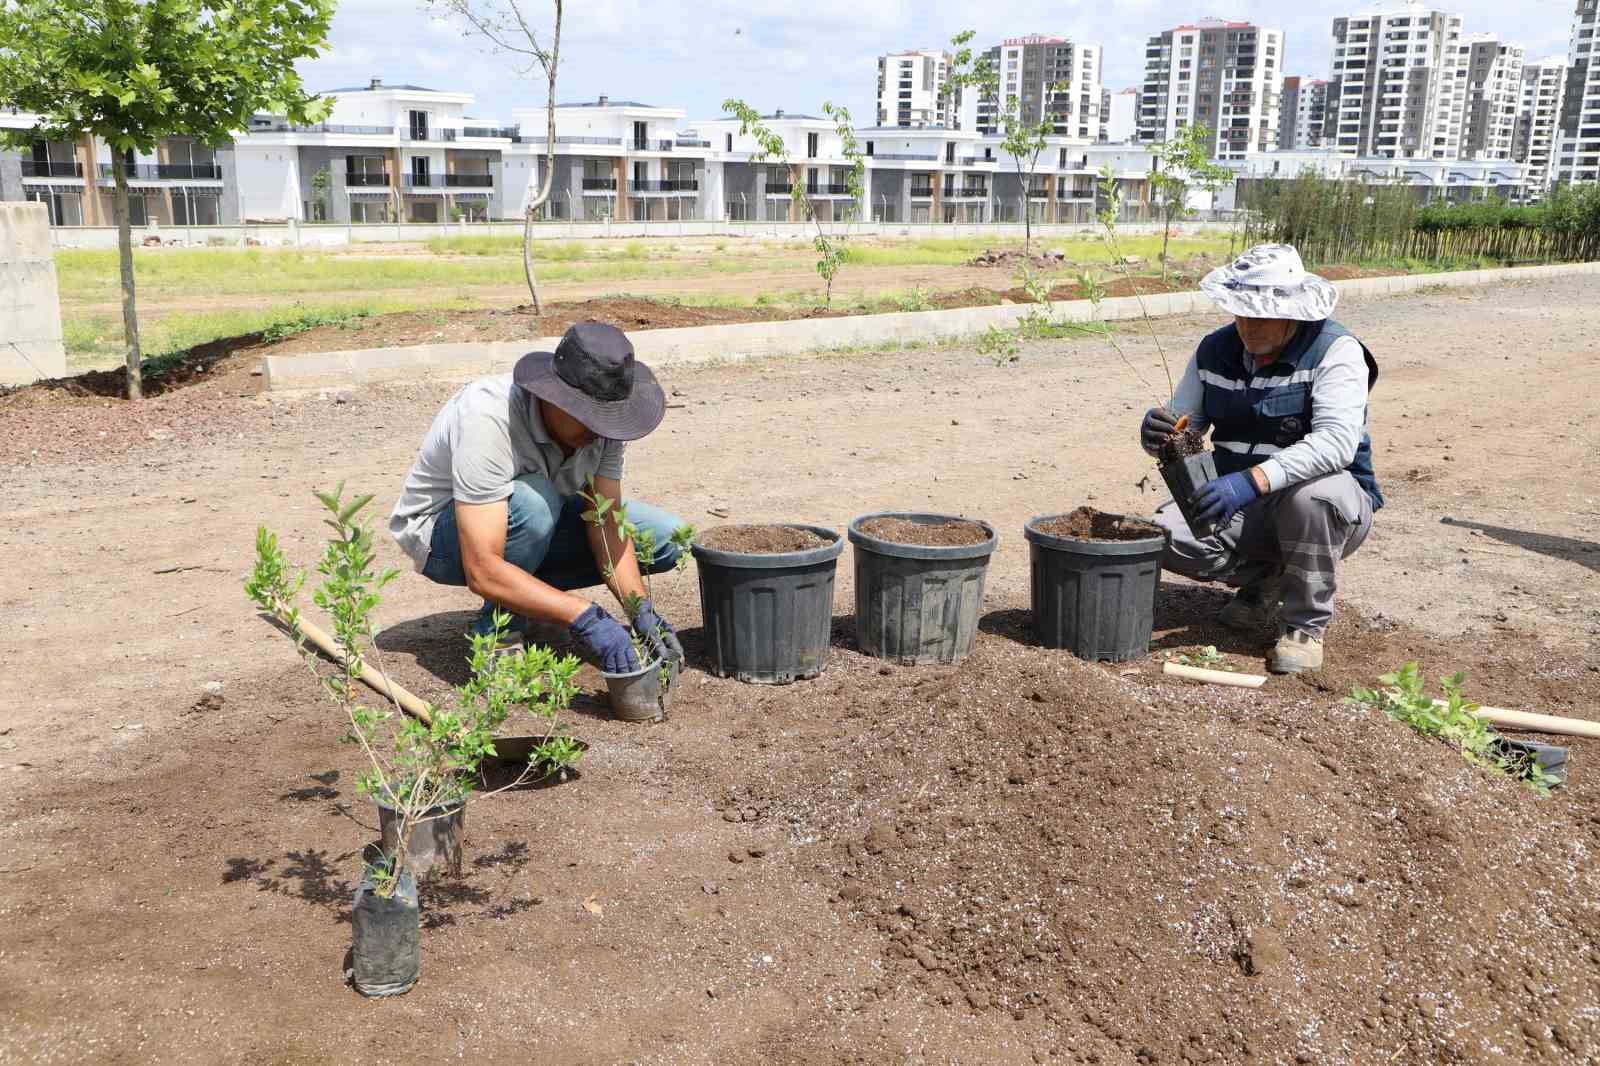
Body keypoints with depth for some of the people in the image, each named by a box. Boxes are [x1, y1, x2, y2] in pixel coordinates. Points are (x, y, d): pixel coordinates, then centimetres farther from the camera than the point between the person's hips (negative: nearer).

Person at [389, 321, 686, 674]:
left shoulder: (602, 416, -19)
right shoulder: (488, 422, -38)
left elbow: (606, 524, -16)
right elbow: (482, 571, -43)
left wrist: (641, 608, -32)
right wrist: (586, 619, -49)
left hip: (534, 524, 6)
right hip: (439, 530, -6)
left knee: (666, 538, -9)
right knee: (532, 502, -39)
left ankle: (525, 591, 4)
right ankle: (497, 631, -14)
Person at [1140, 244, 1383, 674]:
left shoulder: (1335, 350, -18)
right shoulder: (1215, 351, -1)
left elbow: (1337, 441, -32)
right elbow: (1183, 424, 3)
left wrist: (1255, 479, -45)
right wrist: (1156, 432, -24)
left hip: (1329, 506, -5)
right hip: (1242, 506, 5)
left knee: (1313, 493, -39)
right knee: (1165, 536, -20)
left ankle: (1307, 623, -14)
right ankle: (1265, 578, 10)